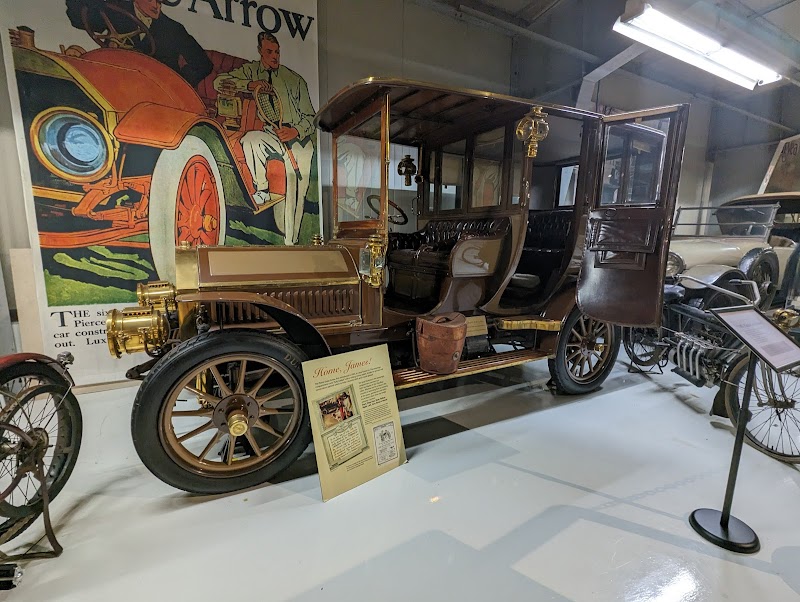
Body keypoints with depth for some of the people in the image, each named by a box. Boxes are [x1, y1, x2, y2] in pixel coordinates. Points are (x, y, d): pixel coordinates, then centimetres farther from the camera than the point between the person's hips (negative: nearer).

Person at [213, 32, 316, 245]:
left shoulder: (295, 79, 14)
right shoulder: (251, 71, 16)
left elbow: (310, 116, 10)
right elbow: (219, 82, 9)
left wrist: (296, 131, -11)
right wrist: (250, 85, -6)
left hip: (299, 140, -1)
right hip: (271, 135, 1)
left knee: (295, 197, -13)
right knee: (249, 139, -34)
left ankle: (291, 244, -6)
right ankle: (262, 188, -14)